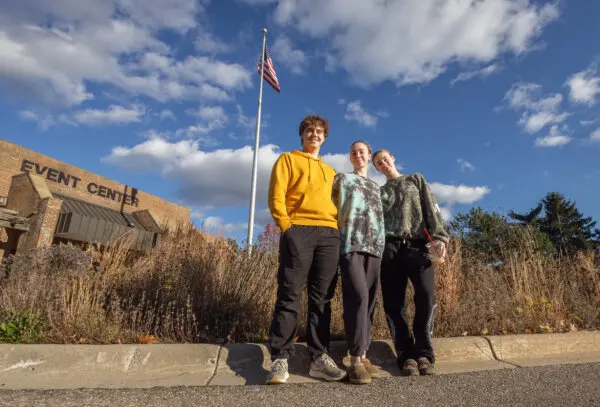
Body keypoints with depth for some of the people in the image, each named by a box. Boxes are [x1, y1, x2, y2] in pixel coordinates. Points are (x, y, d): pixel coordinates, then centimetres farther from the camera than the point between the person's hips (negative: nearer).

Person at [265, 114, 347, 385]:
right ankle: (280, 360, -5)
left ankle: (319, 358, 7)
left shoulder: (331, 172, 28)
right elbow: (276, 195, 2)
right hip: (298, 231, -4)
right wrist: (286, 226, -8)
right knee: (290, 296, -9)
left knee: (322, 298, 2)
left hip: (329, 235, 5)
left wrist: (338, 227, 7)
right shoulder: (288, 159, 14)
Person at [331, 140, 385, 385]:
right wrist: (338, 236, -4)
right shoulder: (342, 179, 16)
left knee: (369, 300, 0)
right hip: (350, 244, -5)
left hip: (374, 247, 5)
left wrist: (380, 243, 13)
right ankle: (355, 359, -16)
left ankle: (363, 355, 6)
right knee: (358, 297, -18)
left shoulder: (376, 187, 28)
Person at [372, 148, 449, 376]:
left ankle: (423, 353, -7)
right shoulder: (380, 192, 27)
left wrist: (438, 237, -7)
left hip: (418, 246, -2)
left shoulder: (416, 179, 23)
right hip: (389, 249, 2)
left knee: (426, 295, -20)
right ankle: (407, 356, 2)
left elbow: (431, 208, 9)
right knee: (393, 303, -6)